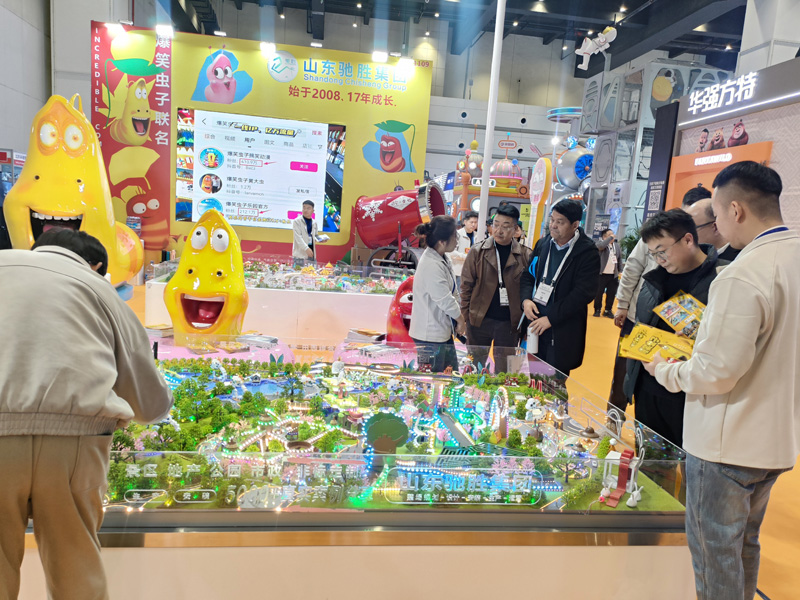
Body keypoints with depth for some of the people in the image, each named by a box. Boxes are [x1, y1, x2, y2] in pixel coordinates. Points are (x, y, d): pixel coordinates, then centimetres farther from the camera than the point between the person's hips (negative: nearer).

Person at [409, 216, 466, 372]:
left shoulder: (442, 258, 6)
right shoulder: (431, 266, -26)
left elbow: (452, 292, 13)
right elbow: (446, 301, -22)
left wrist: (459, 315, 5)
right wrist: (461, 320, -6)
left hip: (442, 330, 10)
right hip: (430, 337, -10)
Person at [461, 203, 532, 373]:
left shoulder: (525, 256, -1)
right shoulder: (477, 252, -2)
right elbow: (466, 286, 1)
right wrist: (465, 315, -2)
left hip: (510, 323, 0)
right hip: (480, 320, 0)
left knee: (504, 369, 12)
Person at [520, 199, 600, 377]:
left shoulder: (588, 253, -10)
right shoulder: (543, 244, 7)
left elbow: (583, 293, -17)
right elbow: (528, 275, 13)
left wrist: (551, 318, -18)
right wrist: (526, 300, -7)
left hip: (562, 332, -5)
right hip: (535, 322, 5)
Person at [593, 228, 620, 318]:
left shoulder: (617, 245, 11)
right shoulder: (600, 242, -6)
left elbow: (620, 258, 17)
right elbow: (600, 246, -31)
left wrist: (619, 271, 14)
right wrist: (610, 238, -19)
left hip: (613, 275, 5)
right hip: (602, 274, -4)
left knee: (611, 293, 5)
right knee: (599, 292, 2)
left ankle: (608, 310, 18)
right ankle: (597, 310, 15)